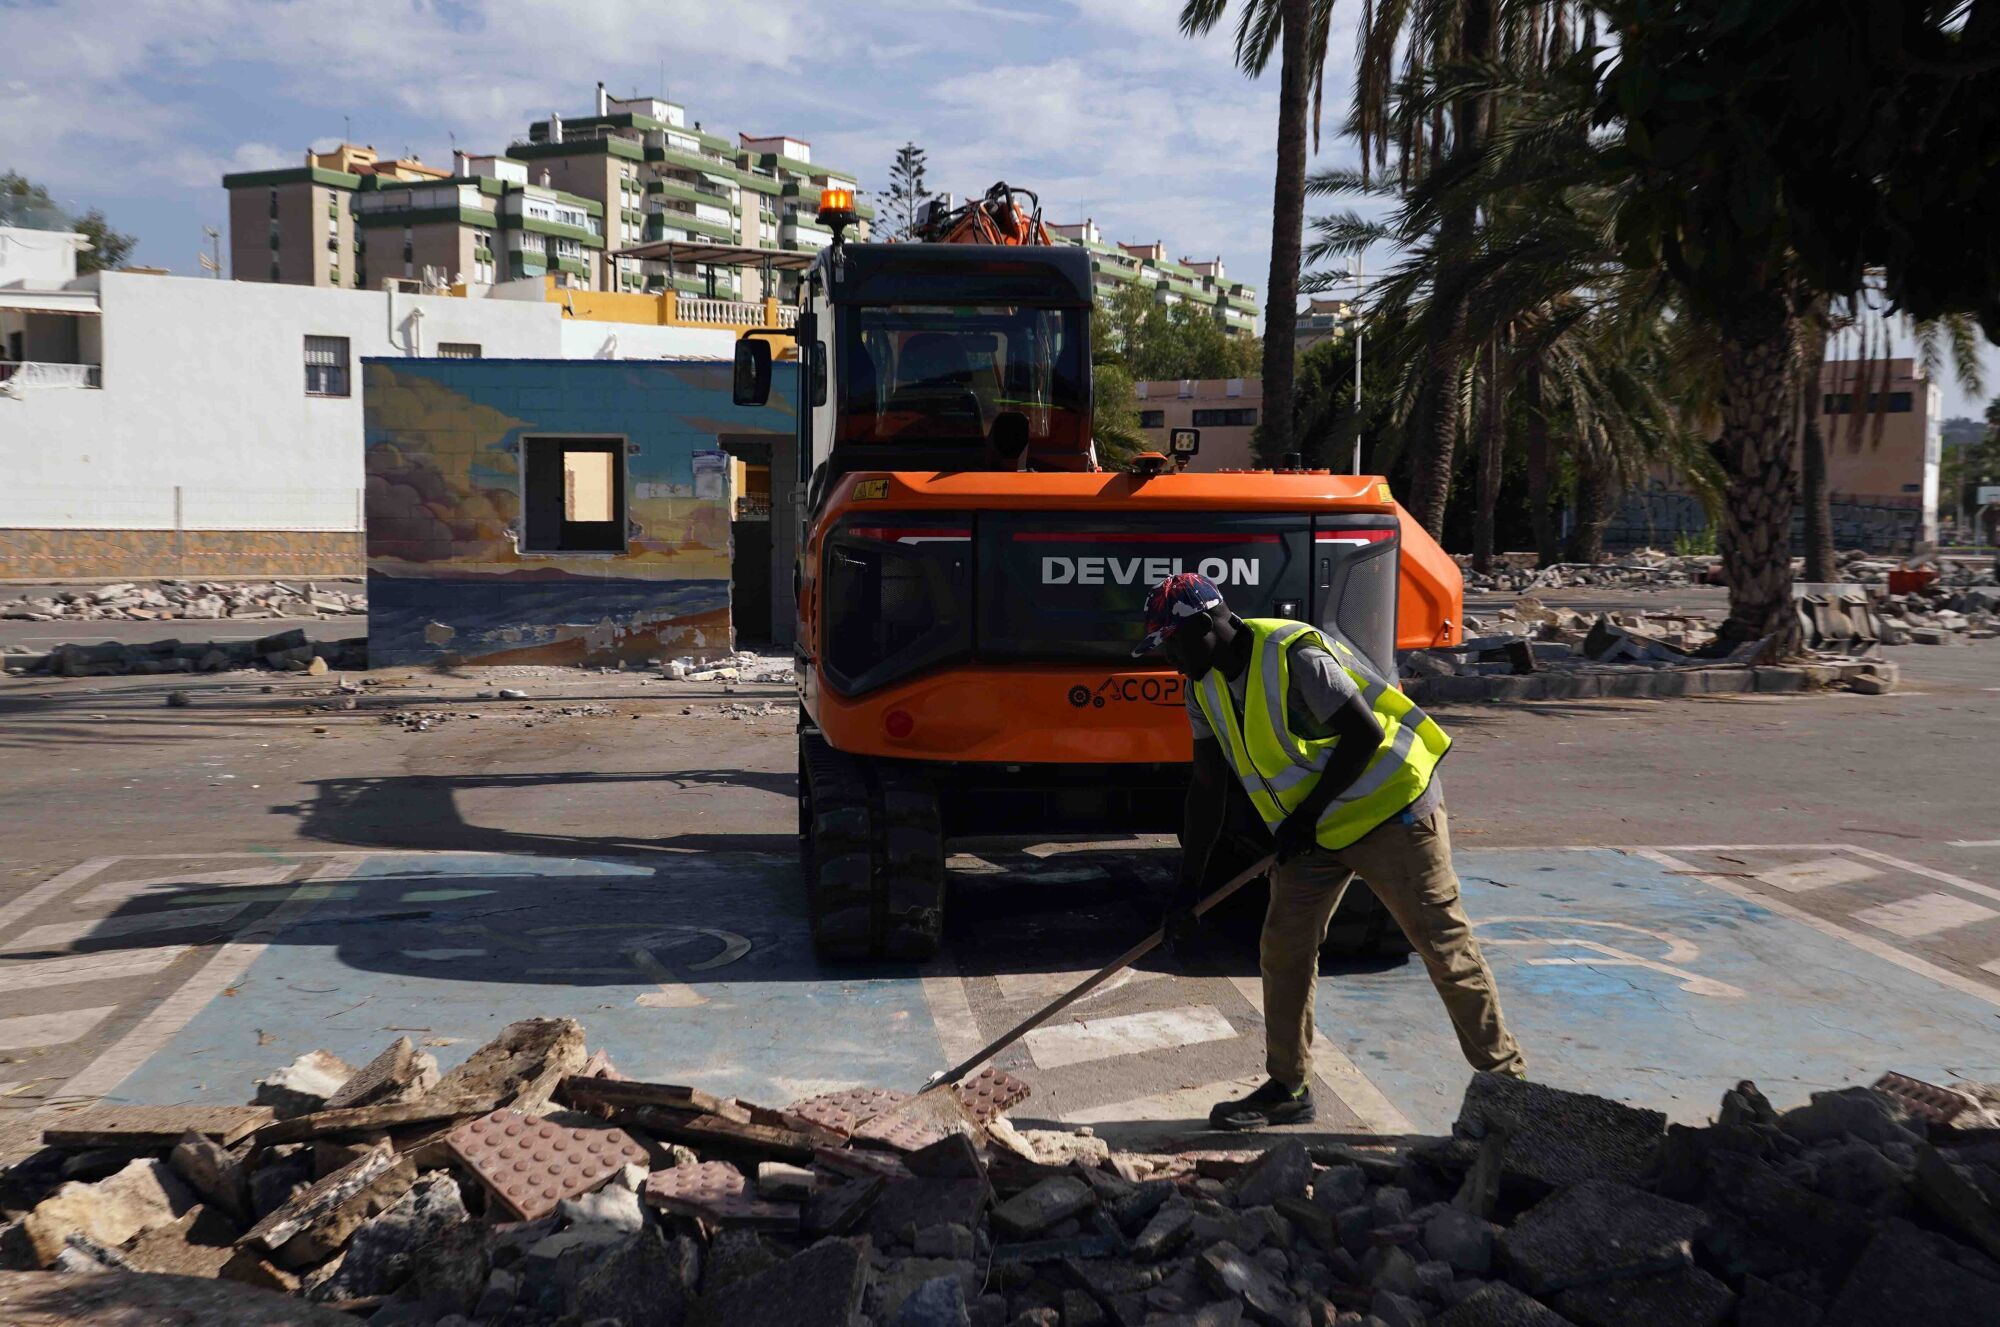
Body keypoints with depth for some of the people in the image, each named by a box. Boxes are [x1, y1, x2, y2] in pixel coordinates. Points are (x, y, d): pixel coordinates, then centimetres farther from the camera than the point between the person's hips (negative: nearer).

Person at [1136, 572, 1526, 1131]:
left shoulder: (1294, 656, -27)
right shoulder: (1205, 685, 0)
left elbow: (1365, 734, -24)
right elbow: (1207, 785, 7)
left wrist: (1307, 815, -20)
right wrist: (1188, 887, 5)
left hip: (1391, 807, -8)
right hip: (1312, 831, 8)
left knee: (1445, 946, -2)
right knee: (1283, 948, 3)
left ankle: (1506, 1078, 11)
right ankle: (1288, 1090, 15)